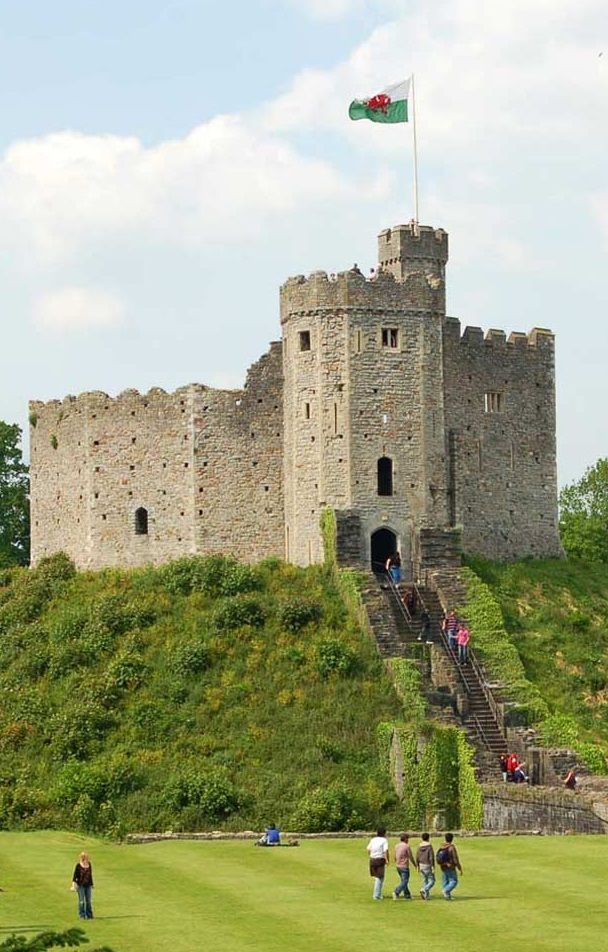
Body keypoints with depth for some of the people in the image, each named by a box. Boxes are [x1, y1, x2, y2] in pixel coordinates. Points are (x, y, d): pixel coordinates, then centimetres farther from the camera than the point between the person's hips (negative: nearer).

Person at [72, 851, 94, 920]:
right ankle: (82, 915, 3)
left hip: (88, 885, 4)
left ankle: (89, 915, 15)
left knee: (88, 900, 8)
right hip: (80, 885, -4)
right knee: (81, 901, -2)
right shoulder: (78, 866, -7)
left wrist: (91, 884, 17)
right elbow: (75, 875, -5)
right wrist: (74, 883, -15)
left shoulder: (89, 865, 5)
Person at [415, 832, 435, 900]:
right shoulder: (429, 847, -15)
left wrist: (418, 867, 13)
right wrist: (433, 867, -16)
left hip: (421, 865, 6)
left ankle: (426, 895, 12)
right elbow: (431, 858, -18)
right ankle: (424, 890, -22)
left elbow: (417, 857, 4)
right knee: (431, 881, 1)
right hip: (428, 866, -6)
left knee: (425, 881, 15)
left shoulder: (419, 847, 1)